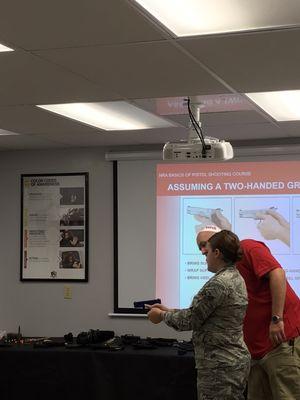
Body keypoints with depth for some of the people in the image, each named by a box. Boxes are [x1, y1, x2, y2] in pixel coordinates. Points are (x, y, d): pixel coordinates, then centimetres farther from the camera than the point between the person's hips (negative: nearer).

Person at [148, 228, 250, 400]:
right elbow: (200, 313, 18)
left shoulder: (219, 283, -19)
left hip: (220, 366, -10)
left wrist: (162, 315, 3)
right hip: (236, 359, 10)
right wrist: (168, 311, 19)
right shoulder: (236, 278, 11)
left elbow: (191, 320, -12)